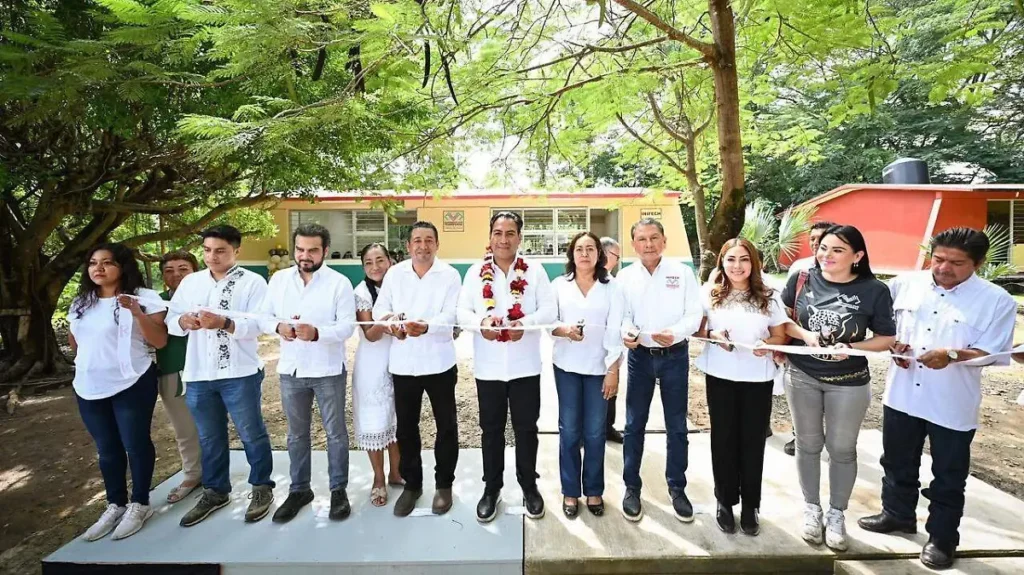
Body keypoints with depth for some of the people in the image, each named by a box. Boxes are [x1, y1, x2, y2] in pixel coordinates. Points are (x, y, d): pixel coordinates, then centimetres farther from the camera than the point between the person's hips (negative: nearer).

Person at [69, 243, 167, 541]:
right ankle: (116, 505, 28)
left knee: (136, 444, 4)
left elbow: (160, 341, -16)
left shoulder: (143, 296, -9)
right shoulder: (81, 302, 9)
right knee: (107, 449, 15)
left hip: (131, 384, -6)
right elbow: (74, 339, 25)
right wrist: (91, 358, 11)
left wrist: (136, 312, -27)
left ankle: (139, 504, 19)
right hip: (89, 388, 6)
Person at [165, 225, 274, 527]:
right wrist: (184, 321, -15)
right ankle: (215, 491, 35)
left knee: (252, 434, 8)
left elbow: (257, 324, -15)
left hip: (239, 373, -4)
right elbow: (170, 321, 8)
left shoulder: (253, 282, -5)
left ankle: (262, 487, 25)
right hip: (198, 374, 5)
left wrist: (224, 323, -31)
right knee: (209, 437, 18)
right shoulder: (190, 282, 11)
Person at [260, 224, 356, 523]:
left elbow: (347, 326, -15)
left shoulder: (340, 283, -9)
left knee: (335, 432, 10)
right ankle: (299, 489, 34)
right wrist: (278, 327, -17)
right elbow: (263, 317, 5)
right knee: (296, 433, 17)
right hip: (291, 370, 4)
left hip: (328, 370, -3)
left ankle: (339, 490, 26)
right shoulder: (278, 279, 3)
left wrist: (317, 333, -32)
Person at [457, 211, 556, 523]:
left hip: (525, 365, -1)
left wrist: (524, 323, -23)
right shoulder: (476, 272, 4)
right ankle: (491, 488, 31)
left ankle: (529, 486, 32)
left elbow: (549, 310, -5)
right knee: (491, 430, 13)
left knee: (526, 428, 11)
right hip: (488, 365, 1)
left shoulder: (535, 270, 1)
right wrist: (481, 323, -22)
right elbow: (462, 311, -1)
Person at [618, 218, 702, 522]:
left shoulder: (682, 272, -3)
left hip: (675, 356, 0)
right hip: (640, 356, 1)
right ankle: (632, 488, 23)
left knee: (676, 426, 11)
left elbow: (694, 313, -6)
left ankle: (677, 488, 28)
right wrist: (626, 332, -23)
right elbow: (621, 314, -1)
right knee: (634, 425, 8)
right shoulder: (625, 276, 0)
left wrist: (675, 333, -25)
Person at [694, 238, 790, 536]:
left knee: (752, 440, 8)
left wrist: (767, 344, -16)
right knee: (724, 438, 9)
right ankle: (725, 502, 24)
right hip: (720, 376, 0)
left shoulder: (769, 297, 1)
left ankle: (750, 505, 24)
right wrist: (713, 336, -15)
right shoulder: (709, 294, 0)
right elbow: (696, 329, 5)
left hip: (758, 377, 0)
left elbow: (781, 336, 5)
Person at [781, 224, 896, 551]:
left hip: (848, 382, -1)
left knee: (842, 449, 13)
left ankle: (837, 514, 33)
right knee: (808, 444, 14)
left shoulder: (874, 291, -10)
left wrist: (851, 347, -20)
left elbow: (886, 338, -4)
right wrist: (804, 334, -17)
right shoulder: (802, 280, -7)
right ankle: (812, 508, 33)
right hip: (802, 376, 1)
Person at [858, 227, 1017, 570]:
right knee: (898, 464, 20)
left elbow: (994, 353, -10)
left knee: (948, 477, 13)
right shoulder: (905, 285, 0)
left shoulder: (996, 301, -8)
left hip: (953, 406, -3)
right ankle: (897, 514, 41)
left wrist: (953, 355, -26)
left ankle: (942, 538, 31)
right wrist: (893, 343, -8)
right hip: (901, 395, 3)